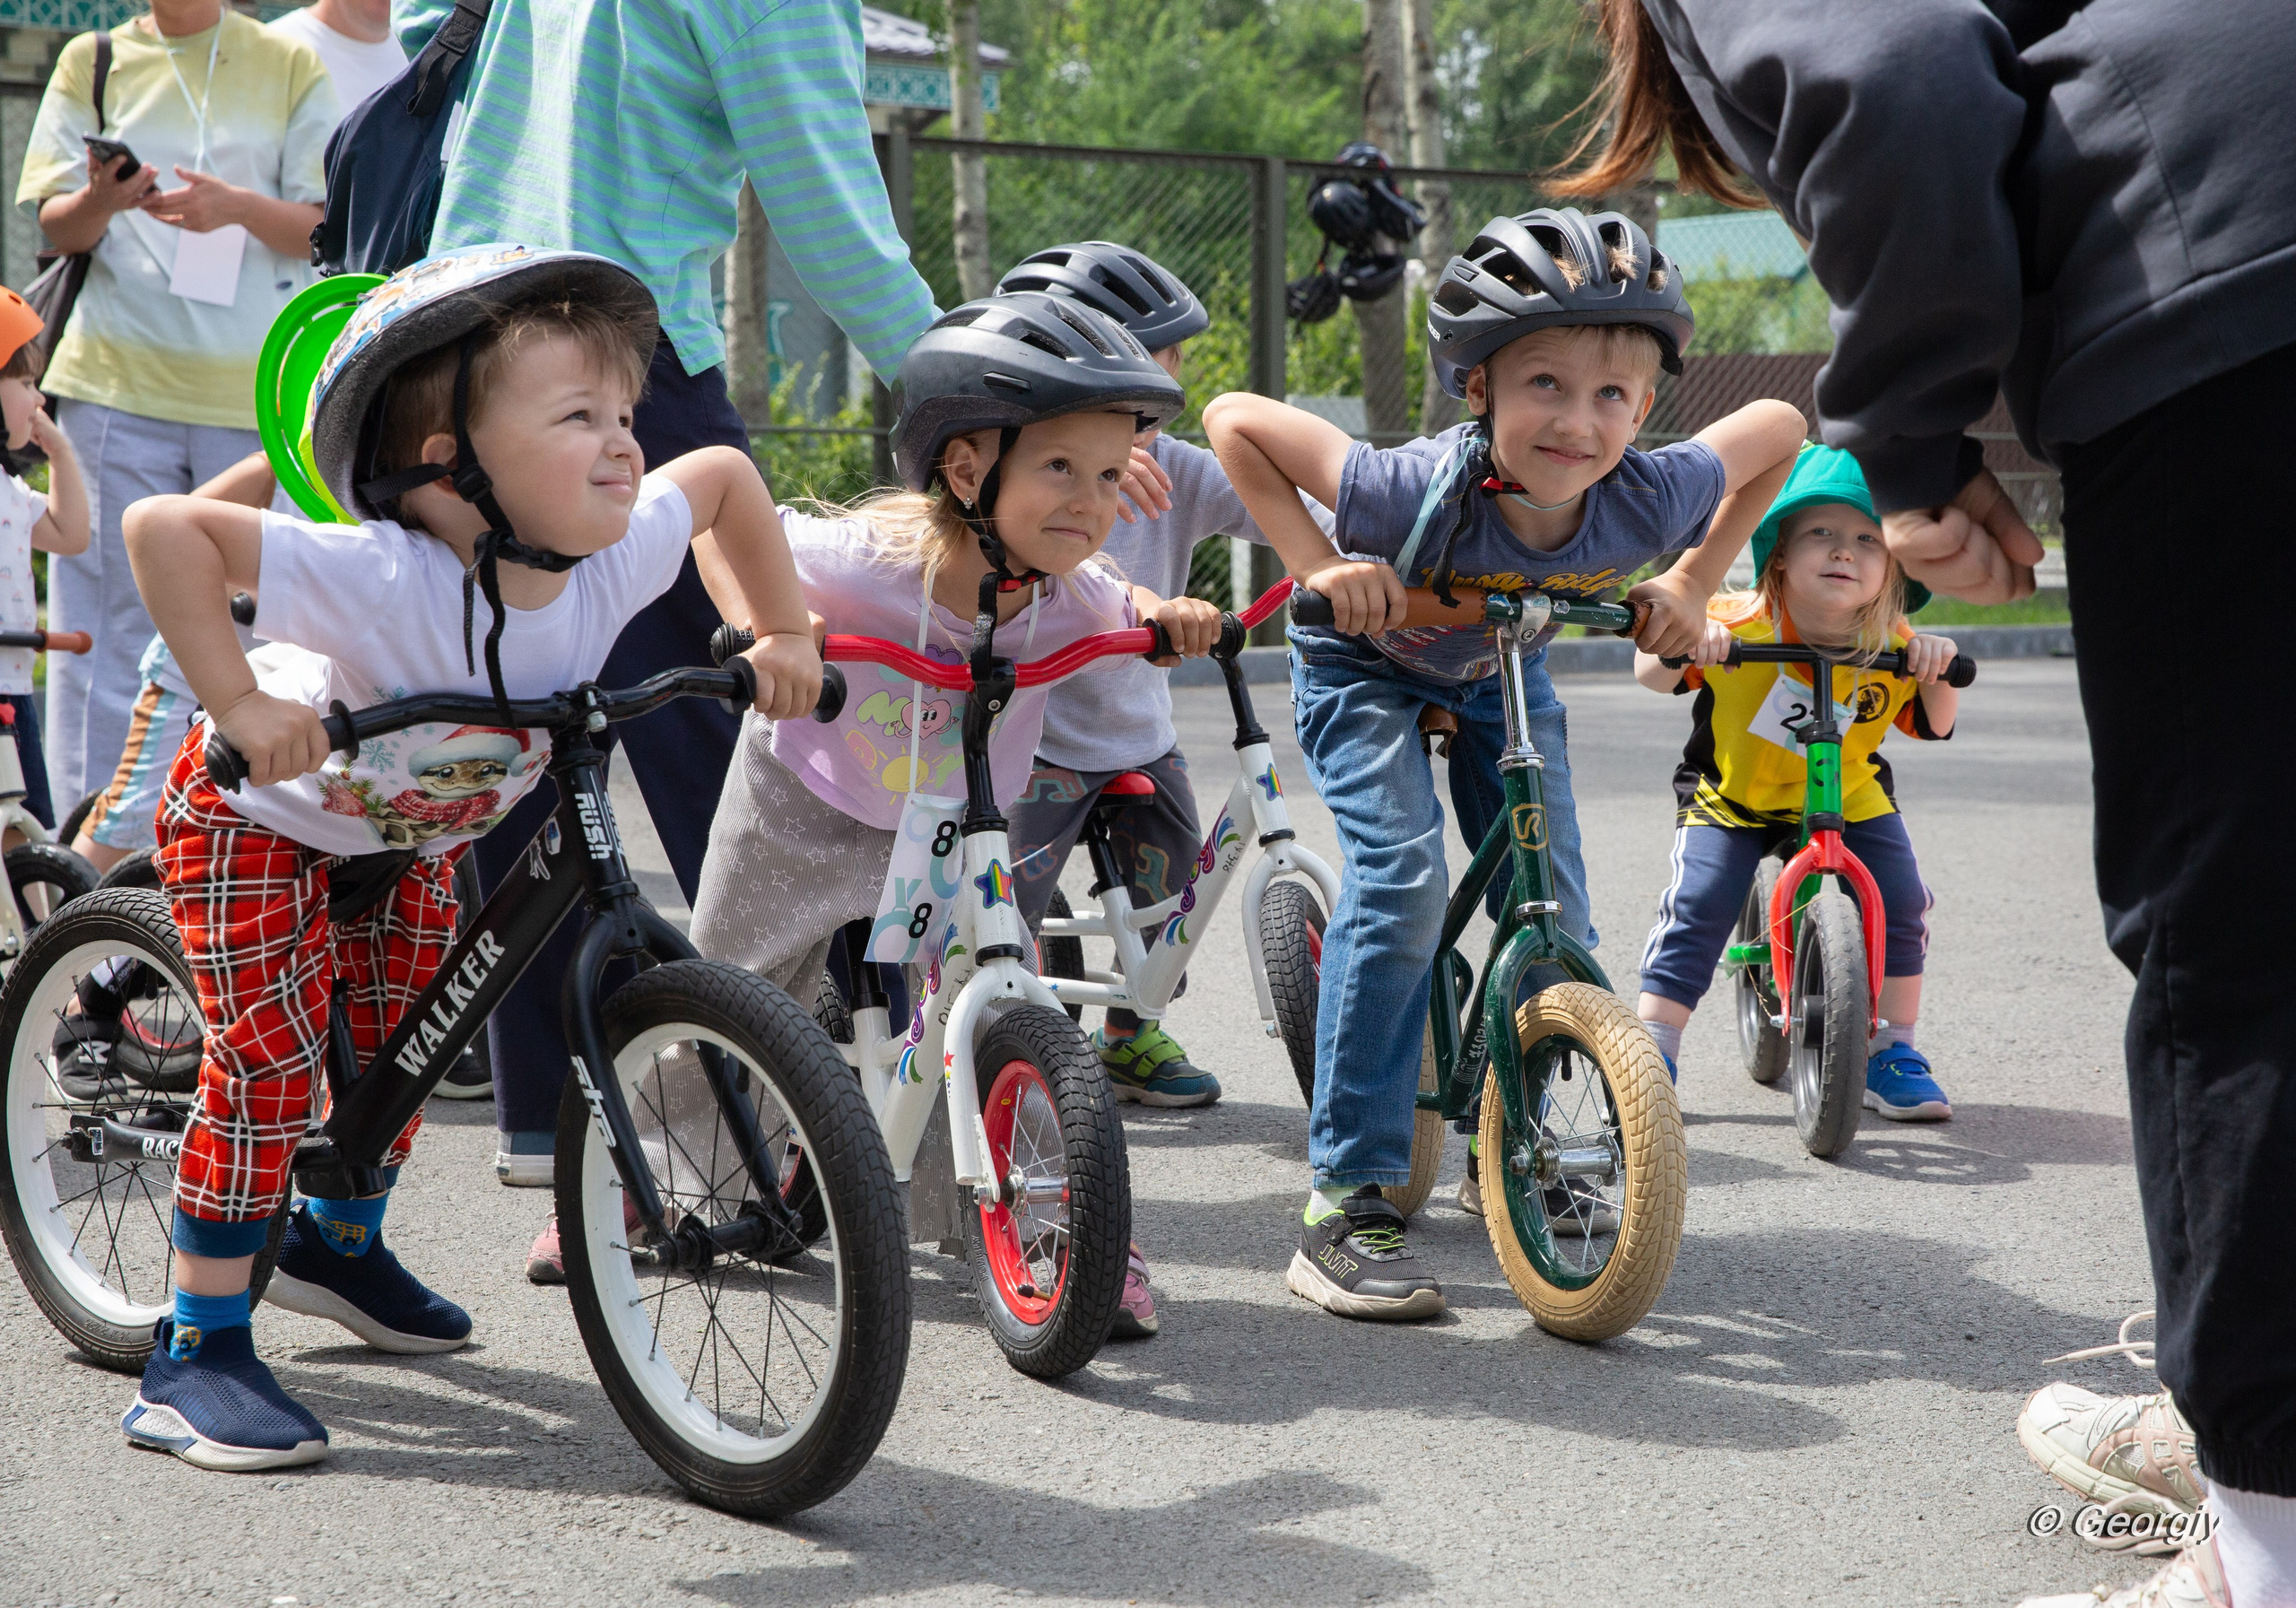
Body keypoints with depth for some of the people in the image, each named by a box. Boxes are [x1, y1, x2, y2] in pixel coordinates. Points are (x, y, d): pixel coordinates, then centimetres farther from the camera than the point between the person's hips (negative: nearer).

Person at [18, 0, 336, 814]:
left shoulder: (289, 66, 9)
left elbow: (321, 227, 4)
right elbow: (58, 227, 7)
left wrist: (239, 208, -17)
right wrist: (102, 200, -16)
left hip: (255, 387, 0)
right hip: (117, 378, 0)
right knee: (109, 621, -1)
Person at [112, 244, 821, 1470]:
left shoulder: (618, 559, -26)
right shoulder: (379, 578, -43)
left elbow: (726, 474, -5)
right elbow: (162, 527, -45)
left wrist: (782, 635, -5)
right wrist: (240, 702, -45)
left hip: (413, 838, 6)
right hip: (259, 815, -6)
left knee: (399, 1045, 15)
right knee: (271, 1058, -15)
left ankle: (339, 1245, 43)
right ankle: (194, 1356, -6)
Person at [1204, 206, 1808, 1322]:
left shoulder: (1652, 500, -31)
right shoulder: (1419, 492, -40)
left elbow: (1778, 427, -10)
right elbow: (1234, 420, -31)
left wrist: (1694, 583, -13)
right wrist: (1316, 562, -38)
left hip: (1499, 676, 4)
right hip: (1366, 668, -4)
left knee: (1556, 920, -4)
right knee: (1401, 882, -24)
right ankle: (1344, 1205, -20)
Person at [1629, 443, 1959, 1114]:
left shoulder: (1894, 649, -15)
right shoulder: (1739, 624, -25)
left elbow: (1934, 725, -6)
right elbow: (1650, 675, -19)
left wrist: (1938, 670, -27)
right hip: (1730, 796, -2)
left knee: (1900, 899, -12)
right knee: (1697, 906, -18)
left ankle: (1891, 1052, 6)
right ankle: (1653, 1052, -5)